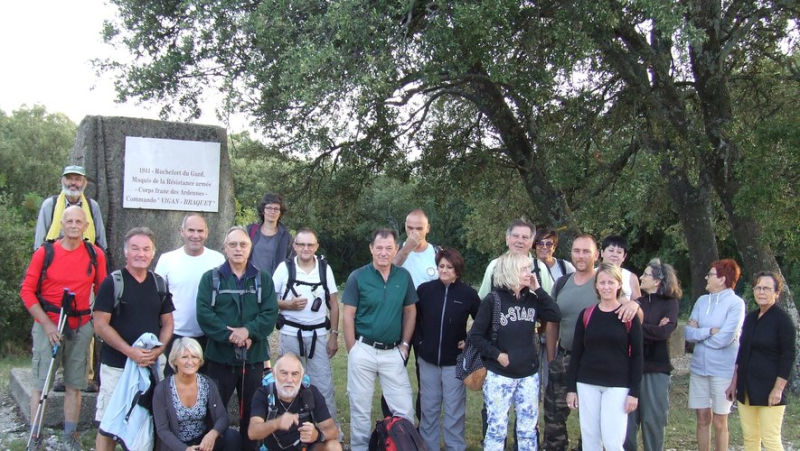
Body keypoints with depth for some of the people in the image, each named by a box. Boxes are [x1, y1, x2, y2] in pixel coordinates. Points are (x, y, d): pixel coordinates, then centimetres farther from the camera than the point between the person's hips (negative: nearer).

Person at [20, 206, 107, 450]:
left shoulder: (95, 255, 1)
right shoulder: (45, 253, -4)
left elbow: (102, 290, 10)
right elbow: (27, 291, -3)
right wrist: (47, 323, -10)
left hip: (81, 327, 2)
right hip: (48, 326, -2)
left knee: (74, 385, 8)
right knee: (41, 385, 1)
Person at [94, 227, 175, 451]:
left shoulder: (159, 284, 7)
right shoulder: (113, 282, -7)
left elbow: (167, 323, 11)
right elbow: (101, 325, -11)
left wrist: (158, 349, -9)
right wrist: (131, 352, -19)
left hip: (151, 365, 4)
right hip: (116, 365, -4)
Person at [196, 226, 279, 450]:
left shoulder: (263, 279, 7)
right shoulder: (211, 278, 2)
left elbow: (270, 313, -3)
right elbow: (204, 313, -9)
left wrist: (248, 330, -20)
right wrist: (230, 335, -19)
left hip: (254, 357, 2)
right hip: (220, 356, -1)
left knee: (252, 413, 10)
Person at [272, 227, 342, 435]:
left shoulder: (325, 268, 1)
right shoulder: (284, 267, -3)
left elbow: (334, 304, 4)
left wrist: (334, 335, 1)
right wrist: (287, 304, -16)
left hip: (318, 335, 1)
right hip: (290, 335, 0)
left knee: (324, 385, 2)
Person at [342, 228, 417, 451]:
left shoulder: (404, 276, 2)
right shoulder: (357, 277, -6)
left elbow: (410, 312, 10)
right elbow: (348, 316, -5)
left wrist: (405, 345, 4)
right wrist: (352, 351, -7)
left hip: (393, 352, 2)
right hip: (363, 350, -2)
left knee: (404, 409, 4)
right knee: (360, 408, 10)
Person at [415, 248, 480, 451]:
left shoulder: (468, 293, -8)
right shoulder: (424, 289, -4)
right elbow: (414, 318, 10)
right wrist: (419, 341, 2)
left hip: (455, 361, -2)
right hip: (428, 359, 2)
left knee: (454, 409, 5)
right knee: (428, 407, 11)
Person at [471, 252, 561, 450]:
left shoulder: (531, 299, 4)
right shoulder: (493, 300, -11)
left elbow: (555, 315, -8)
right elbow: (476, 335, -8)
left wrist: (538, 290, -10)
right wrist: (497, 354, -16)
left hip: (529, 374, 4)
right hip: (499, 375, -4)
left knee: (528, 428, 11)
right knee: (497, 427, 3)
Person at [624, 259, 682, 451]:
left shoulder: (669, 303, 1)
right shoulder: (635, 300, 9)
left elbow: (665, 331, -14)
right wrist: (651, 330, -14)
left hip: (656, 369, -2)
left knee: (653, 419, 6)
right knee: (627, 417, 5)